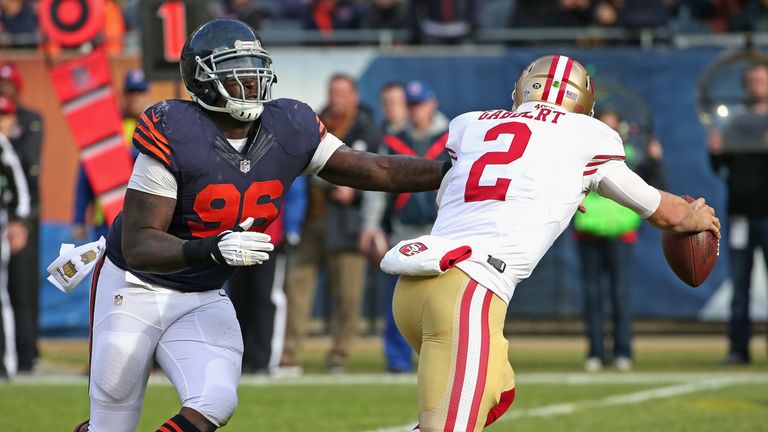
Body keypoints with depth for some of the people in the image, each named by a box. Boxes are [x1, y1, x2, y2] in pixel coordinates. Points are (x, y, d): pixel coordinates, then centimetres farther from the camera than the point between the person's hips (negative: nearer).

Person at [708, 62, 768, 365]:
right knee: (739, 284, 5)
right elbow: (721, 168, 15)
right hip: (739, 213, 4)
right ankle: (738, 347, 9)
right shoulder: (737, 124, 14)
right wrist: (715, 152, -5)